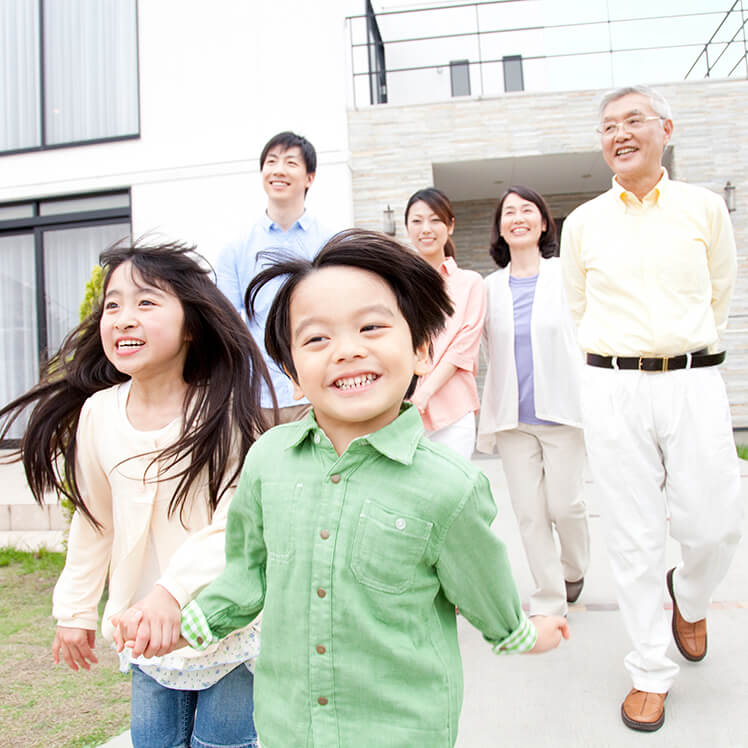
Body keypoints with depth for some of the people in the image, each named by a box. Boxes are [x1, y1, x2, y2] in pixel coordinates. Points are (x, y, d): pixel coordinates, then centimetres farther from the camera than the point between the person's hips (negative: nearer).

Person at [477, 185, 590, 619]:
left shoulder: (566, 275, 1)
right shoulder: (491, 286, 9)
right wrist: (489, 419, 11)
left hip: (562, 410, -2)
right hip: (513, 417, 3)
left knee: (564, 502, 2)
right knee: (529, 511, 4)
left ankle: (575, 570, 34)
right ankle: (549, 604, 18)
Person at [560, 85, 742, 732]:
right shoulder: (582, 223, 6)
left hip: (693, 382, 1)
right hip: (613, 388, 0)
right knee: (634, 538, 3)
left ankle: (689, 596, 37)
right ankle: (651, 673, 20)